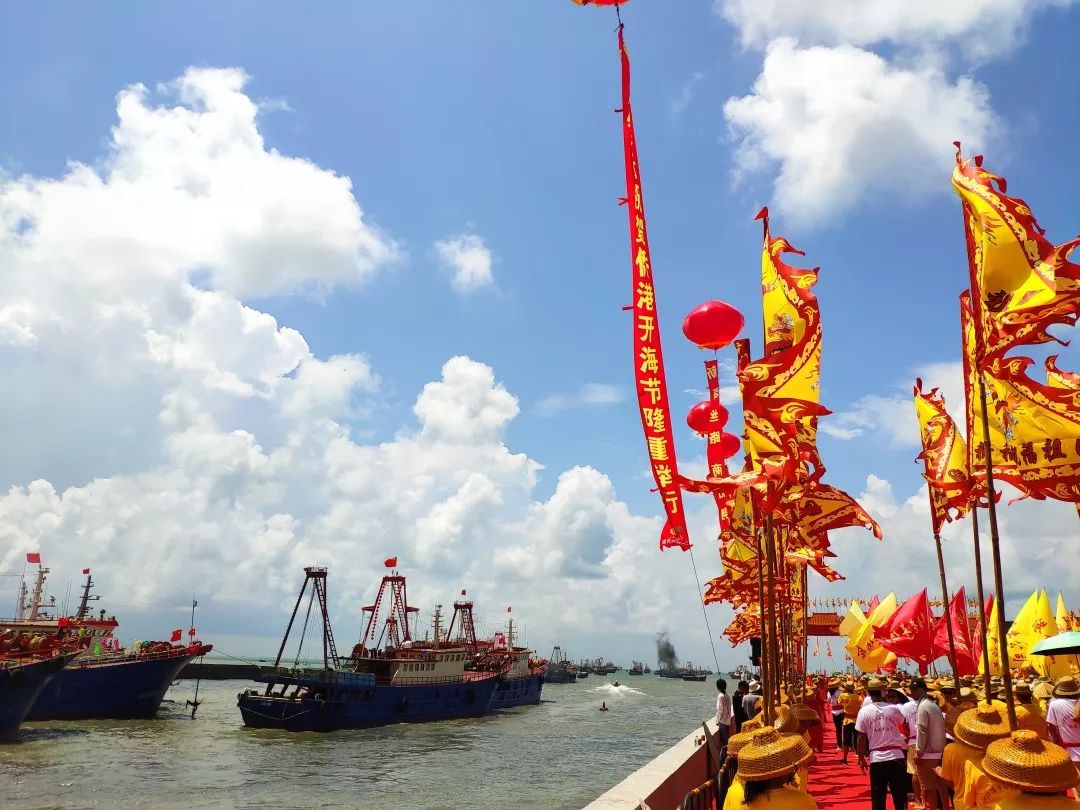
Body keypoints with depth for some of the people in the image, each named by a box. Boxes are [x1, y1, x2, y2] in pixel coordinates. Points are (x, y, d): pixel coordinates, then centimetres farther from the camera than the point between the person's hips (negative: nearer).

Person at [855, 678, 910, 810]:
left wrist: (861, 759, 6)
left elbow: (862, 738, -4)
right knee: (900, 796, 13)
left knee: (878, 798, 8)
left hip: (877, 759, -1)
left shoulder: (864, 711, -6)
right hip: (897, 756, 1)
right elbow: (904, 729, 15)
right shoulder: (894, 709, -3)